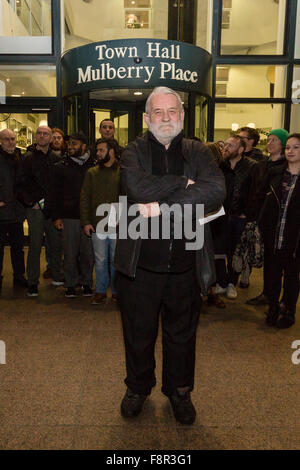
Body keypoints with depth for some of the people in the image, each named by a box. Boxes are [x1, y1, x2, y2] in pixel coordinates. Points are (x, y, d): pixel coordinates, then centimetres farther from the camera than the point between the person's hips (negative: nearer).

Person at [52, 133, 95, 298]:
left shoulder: (93, 165, 4)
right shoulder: (61, 166, 7)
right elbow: (55, 193, 7)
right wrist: (56, 216, 0)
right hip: (69, 217, 1)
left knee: (88, 252, 5)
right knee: (70, 253, 4)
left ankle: (86, 282, 21)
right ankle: (71, 283, 19)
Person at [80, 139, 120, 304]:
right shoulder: (91, 173, 11)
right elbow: (84, 198, 9)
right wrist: (85, 222, 1)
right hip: (97, 225, 2)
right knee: (100, 260, 9)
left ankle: (117, 291, 22)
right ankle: (100, 291, 22)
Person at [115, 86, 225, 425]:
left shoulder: (197, 152, 4)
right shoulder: (134, 151, 0)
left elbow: (216, 190, -16)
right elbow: (136, 186, -22)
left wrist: (162, 207, -22)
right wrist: (183, 184, -15)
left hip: (184, 265, 1)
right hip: (140, 263, -1)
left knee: (182, 334, 18)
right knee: (138, 333, 17)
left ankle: (179, 391, 43)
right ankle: (138, 387, 43)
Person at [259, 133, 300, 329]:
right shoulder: (275, 173, 6)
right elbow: (267, 202, 9)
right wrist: (263, 228, 2)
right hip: (273, 237, 3)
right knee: (274, 274, 11)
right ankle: (273, 309, 27)